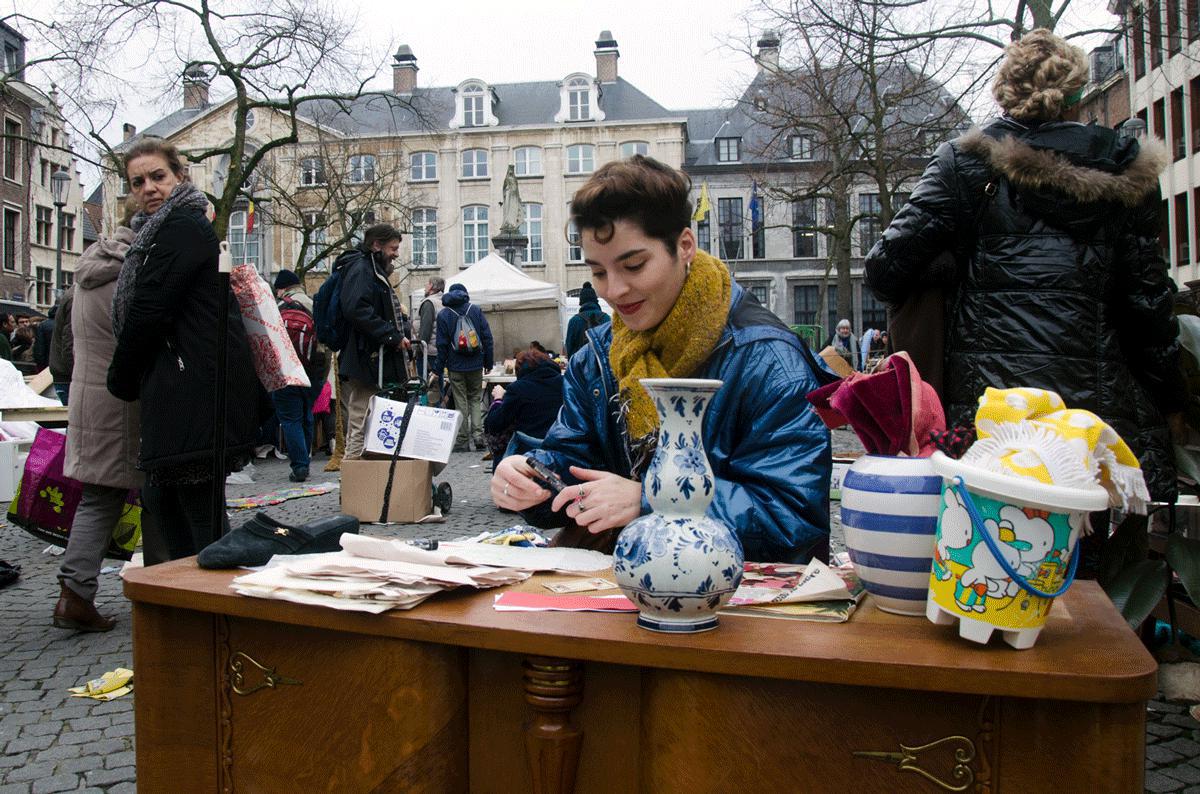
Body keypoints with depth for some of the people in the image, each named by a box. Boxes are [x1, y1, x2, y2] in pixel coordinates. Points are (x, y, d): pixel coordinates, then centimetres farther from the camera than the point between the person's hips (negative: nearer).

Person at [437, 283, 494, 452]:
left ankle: (462, 440, 5)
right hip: (476, 365, 1)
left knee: (460, 402, 4)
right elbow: (487, 337, 2)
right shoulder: (476, 310, 4)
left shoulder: (443, 314, 0)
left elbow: (442, 343, -2)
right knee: (476, 399, 11)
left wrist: (440, 366, 4)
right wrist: (488, 362, 8)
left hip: (455, 366, -1)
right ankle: (478, 435, -1)